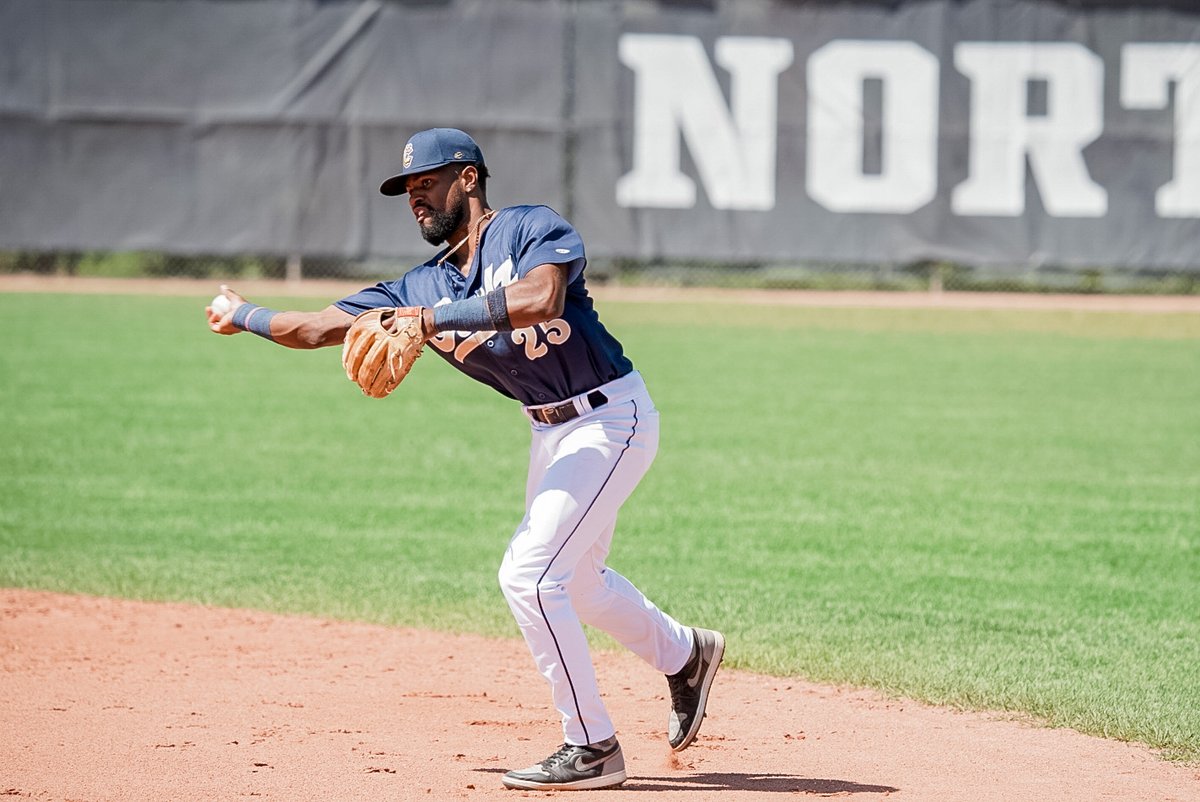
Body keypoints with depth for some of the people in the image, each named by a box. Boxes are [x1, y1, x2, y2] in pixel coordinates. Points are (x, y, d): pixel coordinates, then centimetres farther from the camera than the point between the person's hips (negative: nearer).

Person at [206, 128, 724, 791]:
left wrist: (431, 318, -37)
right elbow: (322, 327, 7)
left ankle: (592, 747, -6)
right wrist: (245, 318, 9)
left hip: (611, 418, -9)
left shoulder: (532, 228, -17)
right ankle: (684, 655, 48)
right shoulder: (424, 285, 3)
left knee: (527, 574, -15)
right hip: (550, 430, 9)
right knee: (572, 580, 23)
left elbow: (541, 298, -38)